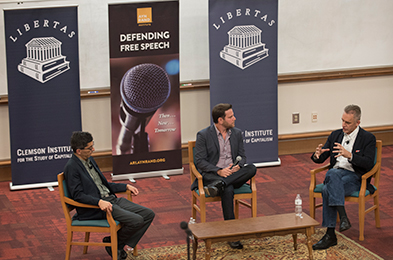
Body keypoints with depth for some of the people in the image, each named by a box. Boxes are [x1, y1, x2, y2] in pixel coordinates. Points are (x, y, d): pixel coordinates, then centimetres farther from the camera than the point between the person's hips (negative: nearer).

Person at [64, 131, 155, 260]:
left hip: (112, 199, 9)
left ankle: (125, 244, 2)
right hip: (95, 208, -9)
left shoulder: (90, 160, 15)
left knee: (148, 214, -1)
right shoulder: (72, 167, -12)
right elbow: (77, 195, -20)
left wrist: (126, 186, 16)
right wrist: (99, 202, -33)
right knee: (136, 220, -24)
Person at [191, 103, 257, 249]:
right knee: (228, 190, -37)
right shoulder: (203, 135, -3)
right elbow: (200, 161, -6)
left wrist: (238, 167, -12)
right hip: (211, 175, -5)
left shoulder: (237, 133, 12)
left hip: (234, 174, 5)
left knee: (252, 169, -27)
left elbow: (242, 156, 14)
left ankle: (218, 185, -39)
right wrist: (219, 171, -21)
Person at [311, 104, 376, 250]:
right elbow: (321, 159, 15)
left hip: (354, 177, -4)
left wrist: (349, 155, -27)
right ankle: (343, 217, -42)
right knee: (333, 174, -35)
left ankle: (330, 235, -32)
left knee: (328, 190, -33)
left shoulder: (368, 138, 1)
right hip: (335, 174, 4)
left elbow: (368, 164, -12)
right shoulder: (335, 135, 16)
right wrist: (317, 155, -11)